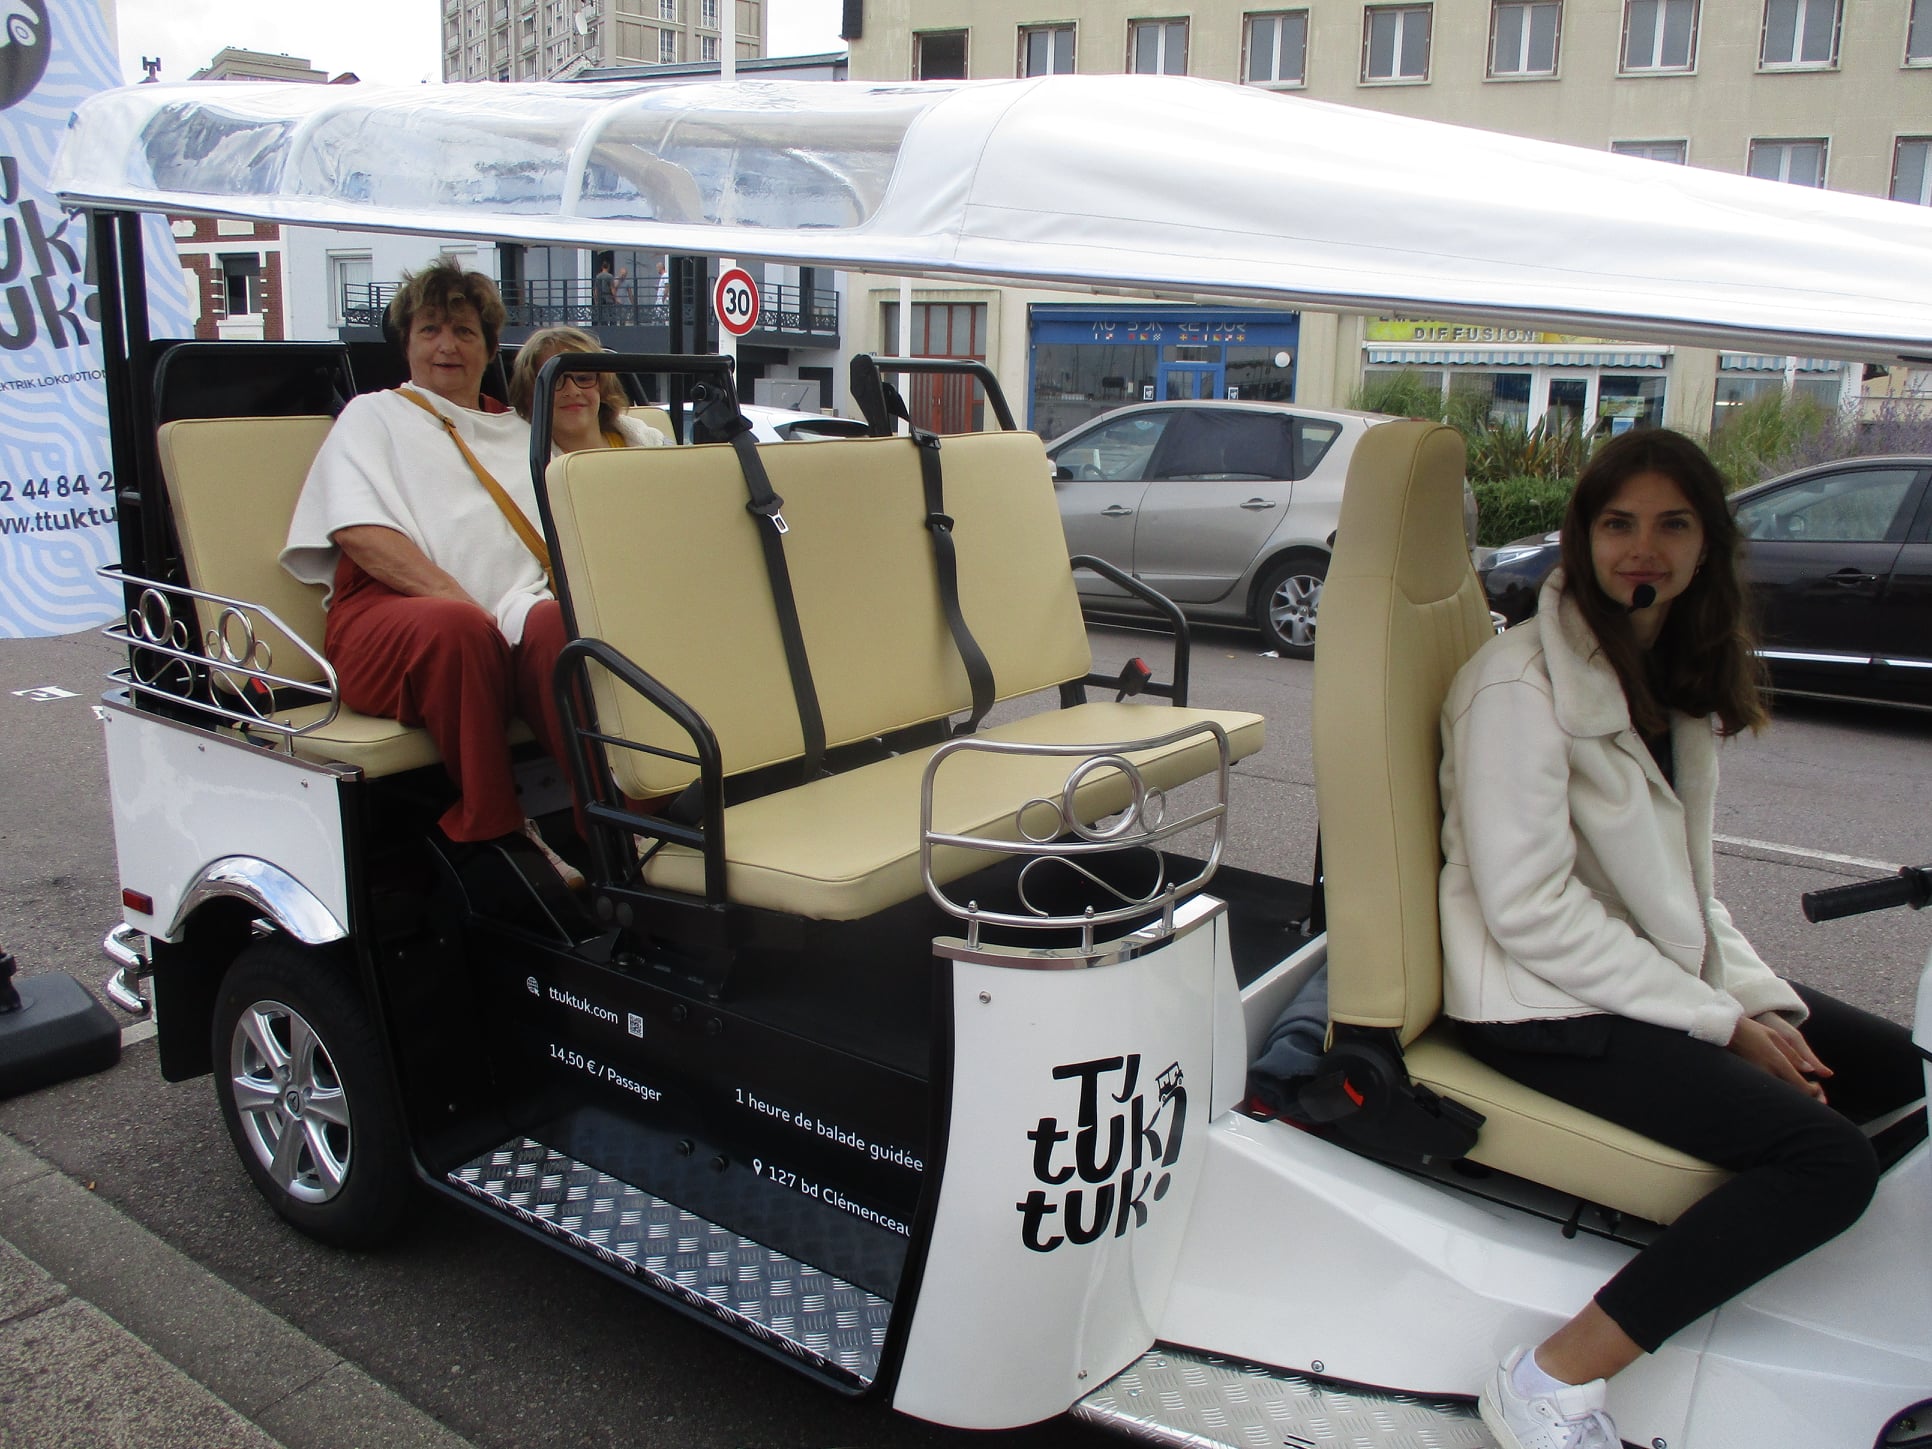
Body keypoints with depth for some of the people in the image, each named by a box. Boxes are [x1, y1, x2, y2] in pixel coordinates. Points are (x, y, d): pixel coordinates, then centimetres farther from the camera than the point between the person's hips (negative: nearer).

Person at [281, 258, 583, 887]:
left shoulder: (518, 432, 32)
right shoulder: (374, 416, 21)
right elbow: (359, 531, 2)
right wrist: (461, 601, -14)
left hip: (514, 619, 2)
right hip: (388, 618, -2)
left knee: (559, 623, -34)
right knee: (455, 627, -39)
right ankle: (494, 833, -29)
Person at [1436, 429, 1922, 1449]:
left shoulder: (1678, 677, 11)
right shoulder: (1521, 682, -17)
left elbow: (1681, 884, 15)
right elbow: (1530, 910, -21)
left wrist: (1760, 999, -1)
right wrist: (1722, 1022, -16)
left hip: (1653, 976, 9)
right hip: (1546, 1008, -9)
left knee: (1891, 1068, 9)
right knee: (1830, 1160, -20)